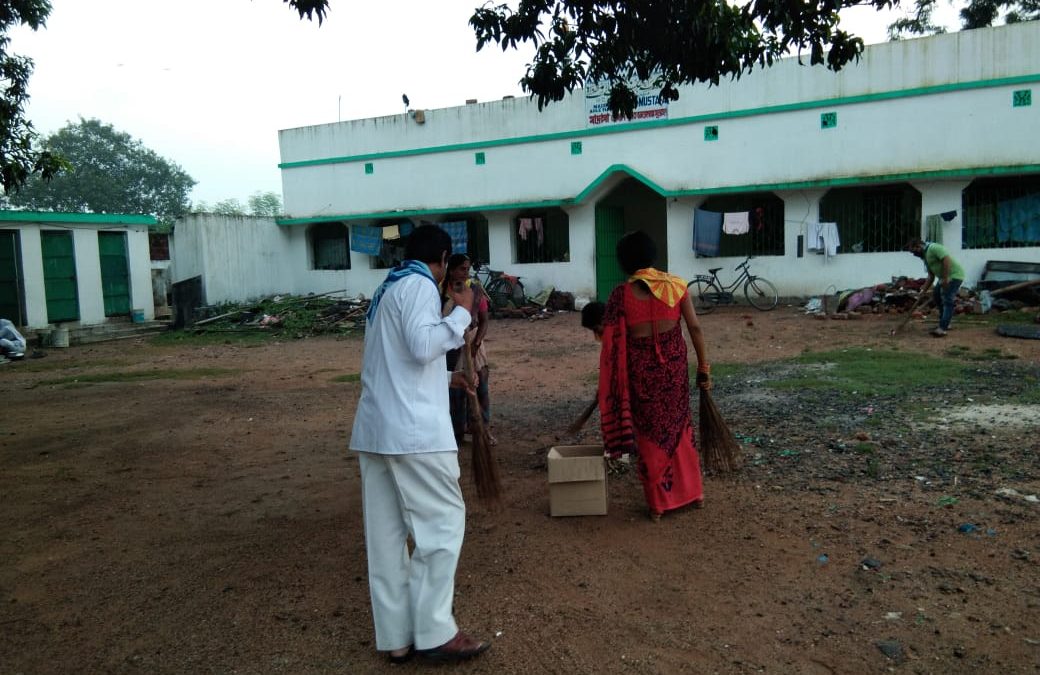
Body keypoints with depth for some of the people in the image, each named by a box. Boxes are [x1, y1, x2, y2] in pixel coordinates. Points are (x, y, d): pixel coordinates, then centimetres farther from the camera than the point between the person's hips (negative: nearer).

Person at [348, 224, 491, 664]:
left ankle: (396, 637, 16)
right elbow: (422, 347, -20)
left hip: (374, 428, 9)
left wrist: (445, 378, 35)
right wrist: (462, 312, -8)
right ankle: (434, 632, 4)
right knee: (443, 522, 0)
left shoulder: (387, 289, 23)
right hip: (413, 429, -9)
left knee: (385, 534, 9)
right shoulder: (419, 285, -6)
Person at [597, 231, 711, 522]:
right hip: (674, 364, 3)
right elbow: (695, 328, -3)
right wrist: (704, 367, 5)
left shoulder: (621, 294, -9)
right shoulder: (675, 284, -3)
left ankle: (657, 504, 21)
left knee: (650, 434, 11)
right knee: (679, 425, 22)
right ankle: (693, 492, 33)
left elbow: (612, 342, -7)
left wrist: (613, 385, 3)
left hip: (640, 368, -2)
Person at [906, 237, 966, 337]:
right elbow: (931, 276, 19)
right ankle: (945, 323, 26)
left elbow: (947, 260, -27)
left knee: (947, 300, -14)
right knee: (936, 296, 19)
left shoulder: (933, 247, -15)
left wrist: (945, 279, -27)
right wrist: (924, 291, 16)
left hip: (954, 275, -11)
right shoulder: (925, 256, 15)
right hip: (945, 278, 11)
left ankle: (942, 329, -17)